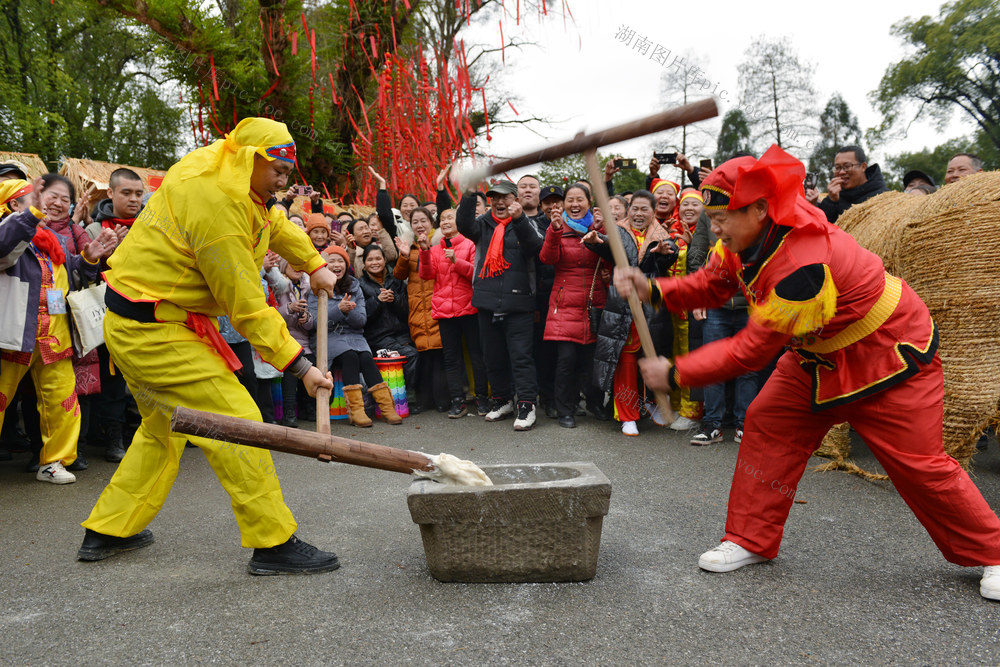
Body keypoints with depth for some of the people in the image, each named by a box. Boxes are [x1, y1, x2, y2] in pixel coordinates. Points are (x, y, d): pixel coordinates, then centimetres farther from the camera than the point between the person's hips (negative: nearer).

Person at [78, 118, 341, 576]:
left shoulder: (219, 164, 6)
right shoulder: (217, 204, -24)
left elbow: (274, 221, 25)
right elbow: (247, 308, -23)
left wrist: (314, 265, 30)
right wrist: (299, 365, -20)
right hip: (155, 331, -11)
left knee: (162, 428, 23)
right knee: (235, 421, -11)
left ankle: (107, 531, 34)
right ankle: (273, 544, -5)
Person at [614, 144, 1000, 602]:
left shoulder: (804, 264, -38)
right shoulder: (746, 239, -12)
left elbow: (753, 349, -34)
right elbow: (709, 285, -6)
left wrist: (676, 373, -30)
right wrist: (652, 289, -24)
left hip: (891, 354, -8)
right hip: (818, 354, 8)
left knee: (919, 463, -1)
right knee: (766, 425, -4)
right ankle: (752, 540, 7)